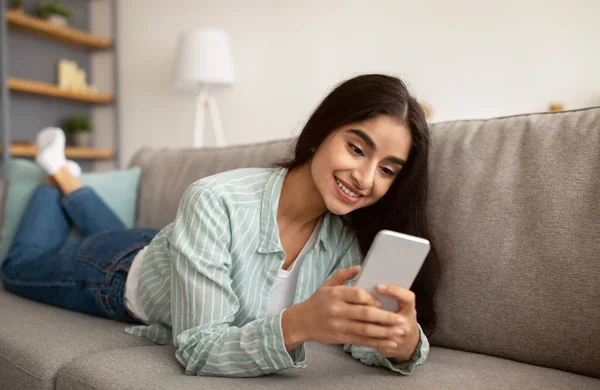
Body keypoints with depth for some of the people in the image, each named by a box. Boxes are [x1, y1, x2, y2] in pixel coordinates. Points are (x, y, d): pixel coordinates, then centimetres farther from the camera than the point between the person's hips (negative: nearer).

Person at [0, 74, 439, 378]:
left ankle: (67, 176, 56)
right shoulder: (216, 203, -43)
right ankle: (56, 173, 47)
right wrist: (298, 323, -60)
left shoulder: (349, 234, -28)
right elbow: (197, 350, -43)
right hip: (125, 273, -3)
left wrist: (405, 341, -53)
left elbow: (363, 332, -30)